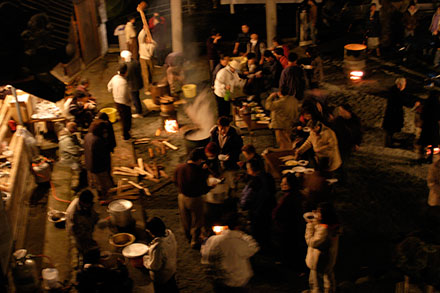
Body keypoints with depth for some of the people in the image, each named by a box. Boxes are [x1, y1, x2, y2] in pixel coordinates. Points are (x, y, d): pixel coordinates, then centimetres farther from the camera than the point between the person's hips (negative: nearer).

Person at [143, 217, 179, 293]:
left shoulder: (157, 247, -42)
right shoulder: (169, 233, -19)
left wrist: (145, 257, -12)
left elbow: (154, 266, -28)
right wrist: (150, 250, 4)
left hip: (161, 276, -7)